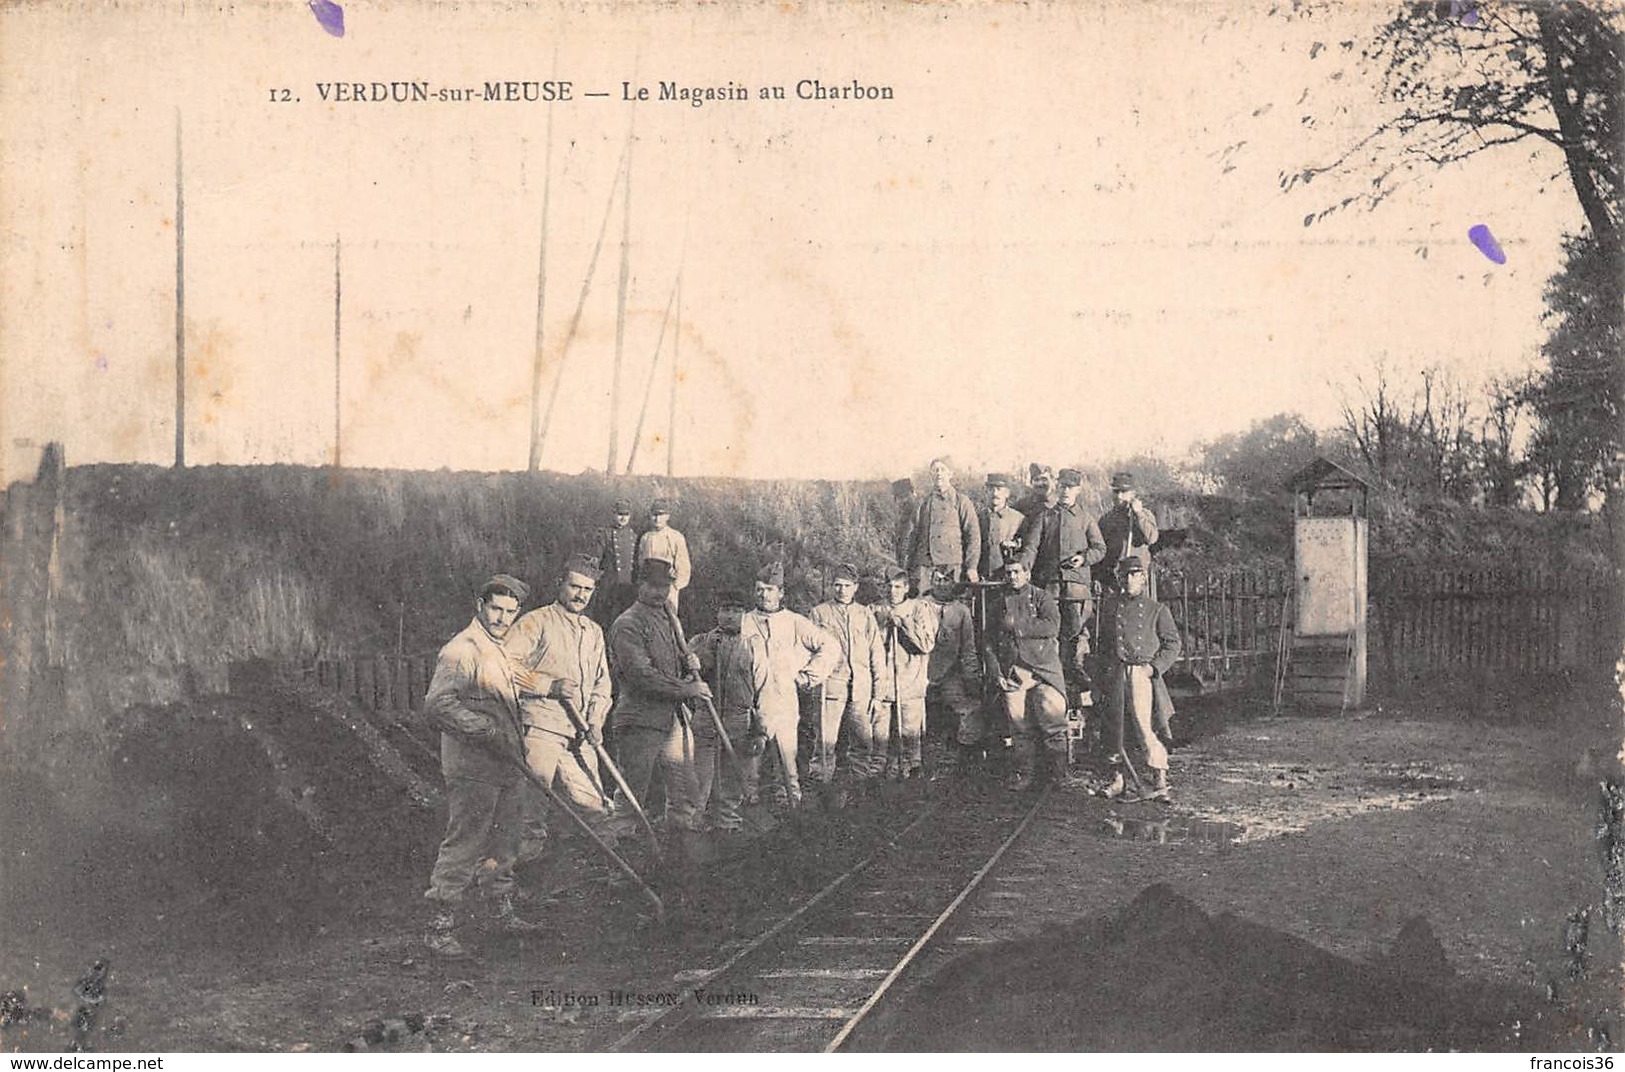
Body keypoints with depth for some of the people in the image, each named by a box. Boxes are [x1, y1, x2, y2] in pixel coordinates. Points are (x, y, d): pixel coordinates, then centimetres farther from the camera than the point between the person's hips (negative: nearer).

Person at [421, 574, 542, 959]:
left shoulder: (505, 651, 16)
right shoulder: (460, 651, -14)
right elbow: (439, 704, -23)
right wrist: (487, 730, -24)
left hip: (507, 764, 9)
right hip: (472, 768, -9)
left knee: (505, 842, 17)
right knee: (465, 846, -8)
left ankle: (505, 911, 31)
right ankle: (440, 927, -3)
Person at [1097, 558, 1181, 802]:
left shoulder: (1156, 609, 7)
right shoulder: (1111, 604, 14)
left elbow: (1173, 643, 8)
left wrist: (1154, 667, -5)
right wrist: (1103, 671, 13)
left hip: (1140, 672, -3)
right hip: (1115, 671, 3)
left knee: (1142, 725, -13)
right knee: (1113, 724, 5)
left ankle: (1159, 779, -11)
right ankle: (1117, 778, 14)